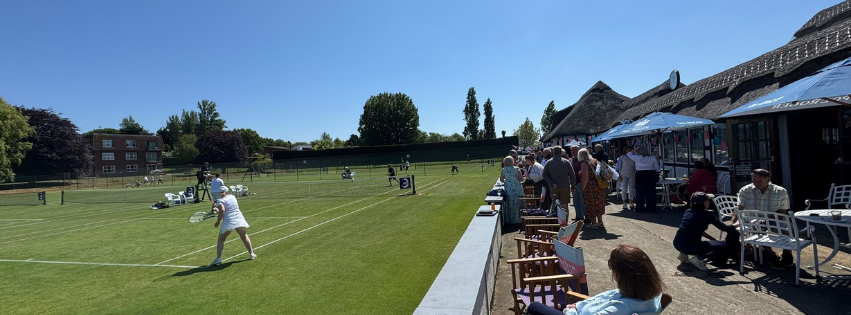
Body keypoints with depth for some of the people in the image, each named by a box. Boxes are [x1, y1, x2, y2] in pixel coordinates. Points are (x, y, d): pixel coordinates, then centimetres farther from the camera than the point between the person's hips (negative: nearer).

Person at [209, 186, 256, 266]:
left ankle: (218, 258, 1)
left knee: (221, 240, 12)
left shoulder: (220, 200, 0)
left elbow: (222, 210, -16)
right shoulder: (232, 197, 15)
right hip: (239, 219, 4)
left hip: (228, 222, -4)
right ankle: (251, 254, 19)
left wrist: (218, 221, -7)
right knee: (244, 237, 21)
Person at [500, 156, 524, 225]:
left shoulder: (503, 170, -3)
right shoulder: (516, 169, -8)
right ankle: (517, 219, 19)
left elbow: (501, 179, 5)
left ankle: (510, 220, 18)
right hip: (517, 189, -1)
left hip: (508, 189, 1)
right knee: (517, 204, 11)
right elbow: (521, 179, -6)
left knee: (510, 205, 11)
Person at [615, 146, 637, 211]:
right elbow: (618, 167, -2)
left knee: (631, 189, 4)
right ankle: (625, 204, 3)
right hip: (624, 175, -2)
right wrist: (619, 176, -9)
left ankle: (631, 204, 13)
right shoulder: (621, 158, 0)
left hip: (632, 175, 2)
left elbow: (635, 167, 12)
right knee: (624, 189, -2)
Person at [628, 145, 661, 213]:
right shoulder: (653, 158, 1)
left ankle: (640, 208, 6)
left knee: (640, 193, 4)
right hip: (650, 177, 3)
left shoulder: (637, 158, -8)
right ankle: (650, 208, 12)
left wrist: (635, 149, 7)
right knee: (650, 193, 8)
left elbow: (629, 154, 7)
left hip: (640, 176, -2)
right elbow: (657, 169, 6)